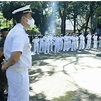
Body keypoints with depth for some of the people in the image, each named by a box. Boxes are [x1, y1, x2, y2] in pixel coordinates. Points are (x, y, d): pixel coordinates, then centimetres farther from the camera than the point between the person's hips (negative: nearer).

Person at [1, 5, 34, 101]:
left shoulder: (16, 30, 11)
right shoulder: (20, 32, -21)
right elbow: (15, 56, -33)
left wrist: (7, 63, 13)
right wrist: (6, 65, -15)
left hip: (15, 71, 10)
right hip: (18, 72, -10)